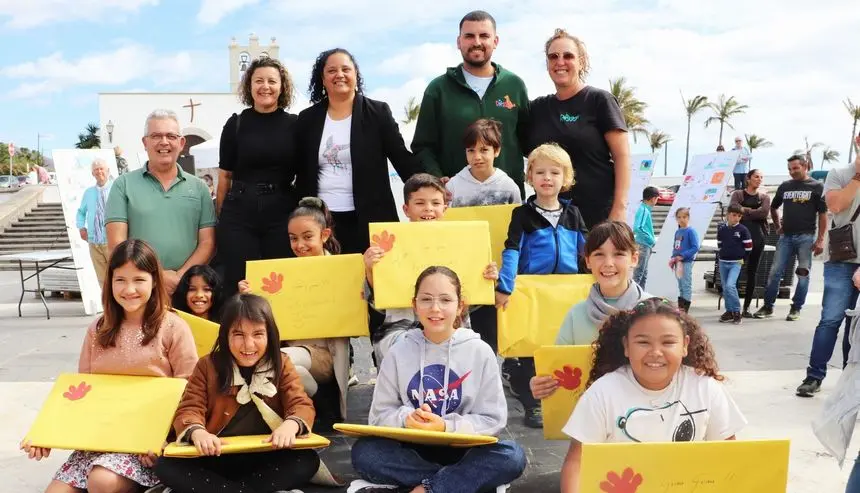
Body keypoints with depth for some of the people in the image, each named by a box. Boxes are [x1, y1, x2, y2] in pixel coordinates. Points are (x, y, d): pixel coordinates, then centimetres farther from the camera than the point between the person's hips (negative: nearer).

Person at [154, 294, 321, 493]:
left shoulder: (281, 365, 2)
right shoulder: (207, 365, 2)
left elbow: (302, 405, -8)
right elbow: (190, 409, -7)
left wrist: (290, 425, -33)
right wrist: (197, 432, -32)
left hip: (266, 459, 0)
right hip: (215, 458, 1)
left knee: (308, 461, -29)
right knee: (166, 466, -26)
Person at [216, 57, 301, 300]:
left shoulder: (295, 124, 5)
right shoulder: (235, 124, 6)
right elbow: (225, 175, 8)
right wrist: (221, 216, 4)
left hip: (283, 214, 0)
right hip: (240, 214, 0)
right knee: (238, 286, 2)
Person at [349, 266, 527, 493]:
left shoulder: (480, 351, -3)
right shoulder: (399, 353, 1)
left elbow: (493, 420, -5)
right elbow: (379, 415, 2)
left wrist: (446, 426, -21)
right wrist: (406, 418, -21)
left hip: (462, 451, -1)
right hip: (413, 450, 2)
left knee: (512, 455, -29)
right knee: (364, 452, -26)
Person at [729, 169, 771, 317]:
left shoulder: (764, 197, 13)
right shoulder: (738, 194, 8)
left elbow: (764, 212, -7)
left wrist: (744, 211, -6)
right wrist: (752, 211, -10)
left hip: (757, 235, 2)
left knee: (752, 272, 5)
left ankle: (746, 307, 10)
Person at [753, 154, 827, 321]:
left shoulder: (817, 187, 1)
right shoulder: (784, 186, 11)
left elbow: (823, 214, -2)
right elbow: (773, 208, 26)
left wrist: (820, 239, -9)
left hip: (806, 237, -3)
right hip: (786, 236, 3)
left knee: (803, 274, 2)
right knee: (775, 272, 0)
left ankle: (796, 309, 10)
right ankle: (768, 307, 7)